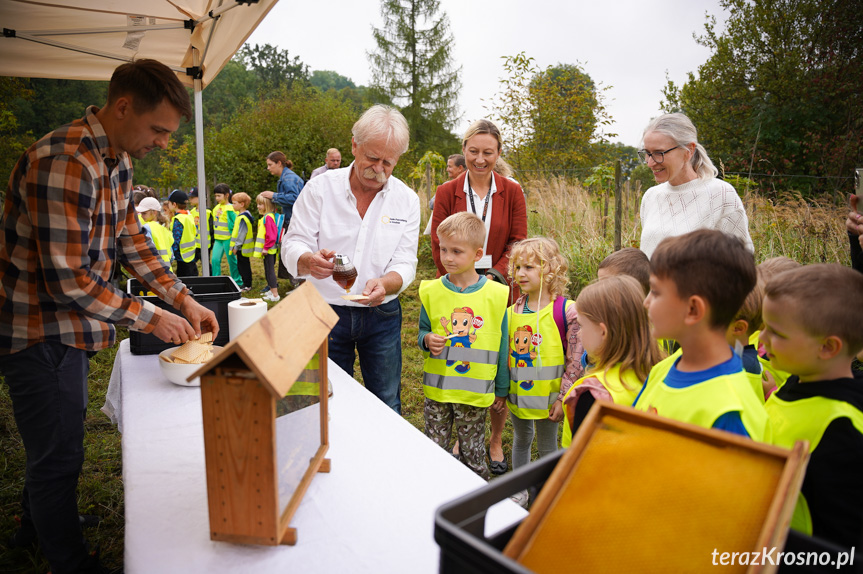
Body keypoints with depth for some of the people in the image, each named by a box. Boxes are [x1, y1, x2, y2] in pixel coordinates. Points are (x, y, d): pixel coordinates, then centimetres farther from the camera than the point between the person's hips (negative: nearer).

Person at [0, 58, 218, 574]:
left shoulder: (117, 160, 4)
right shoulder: (65, 163, -27)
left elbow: (130, 239, 10)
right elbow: (67, 281, -28)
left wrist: (184, 300, 2)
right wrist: (150, 318, -19)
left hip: (68, 330, 10)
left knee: (60, 440, 27)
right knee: (59, 457, 6)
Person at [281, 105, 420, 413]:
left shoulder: (407, 200, -2)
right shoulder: (320, 188, -7)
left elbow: (405, 264, -5)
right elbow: (292, 246, -8)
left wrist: (384, 284, -28)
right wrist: (310, 261, -33)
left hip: (382, 316, 1)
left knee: (387, 405, 12)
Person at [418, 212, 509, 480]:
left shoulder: (496, 294, -6)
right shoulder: (431, 291, -2)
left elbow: (501, 345, 1)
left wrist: (501, 389, 6)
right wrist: (427, 340, -14)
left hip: (475, 392, -2)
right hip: (437, 388, 2)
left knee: (473, 456, 11)